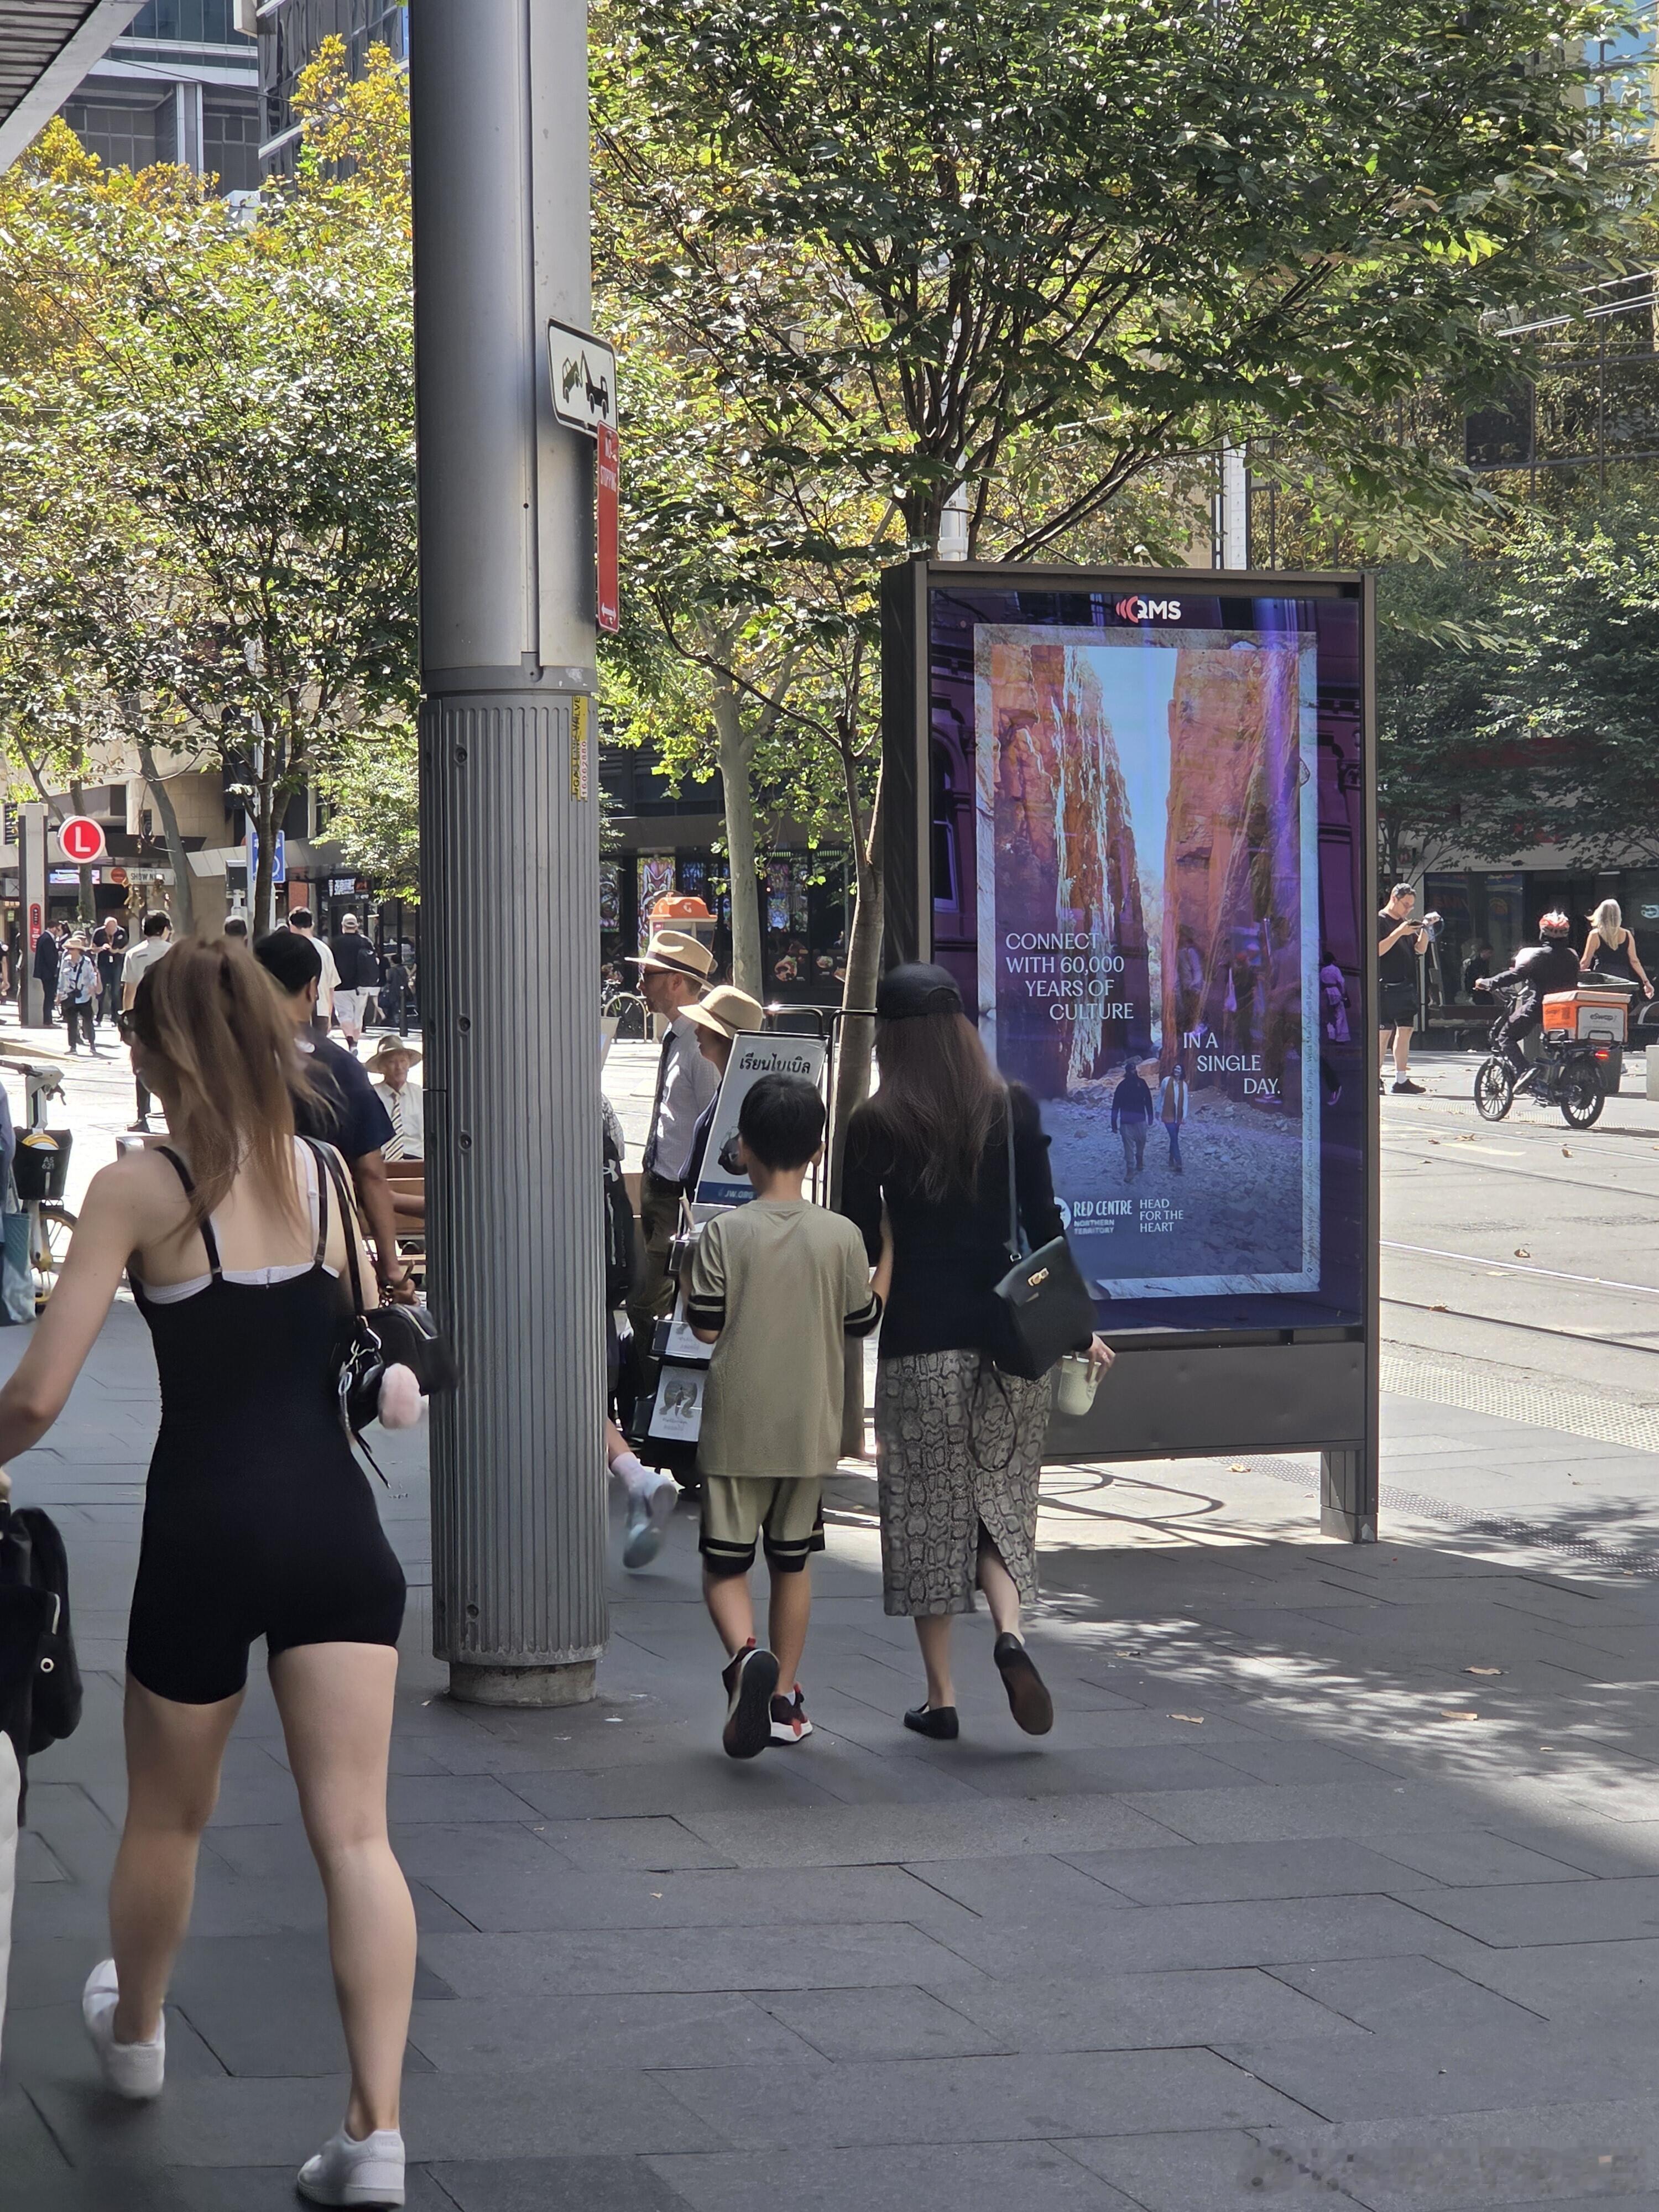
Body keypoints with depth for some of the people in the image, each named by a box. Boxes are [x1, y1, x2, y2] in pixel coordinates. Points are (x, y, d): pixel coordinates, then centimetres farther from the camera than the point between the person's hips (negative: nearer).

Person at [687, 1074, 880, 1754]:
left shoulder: (724, 1234, -10)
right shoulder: (841, 1237, -5)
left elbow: (704, 1326, -8)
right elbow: (863, 1323, 5)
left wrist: (691, 1289, 12)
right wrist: (885, 1263, 22)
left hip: (736, 1429, -2)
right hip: (809, 1429, 2)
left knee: (724, 1565, 4)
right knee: (792, 1562, 16)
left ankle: (746, 1654, -25)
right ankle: (784, 1698, 21)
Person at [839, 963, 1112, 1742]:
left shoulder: (875, 1126, -5)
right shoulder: (1014, 1110, 0)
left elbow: (860, 1248, -4)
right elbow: (1044, 1225, 1)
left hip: (919, 1338, -2)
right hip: (1007, 1331, 2)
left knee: (926, 1512, 7)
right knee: (1000, 1501, 13)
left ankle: (941, 1695, 10)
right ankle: (1010, 1629, -13)